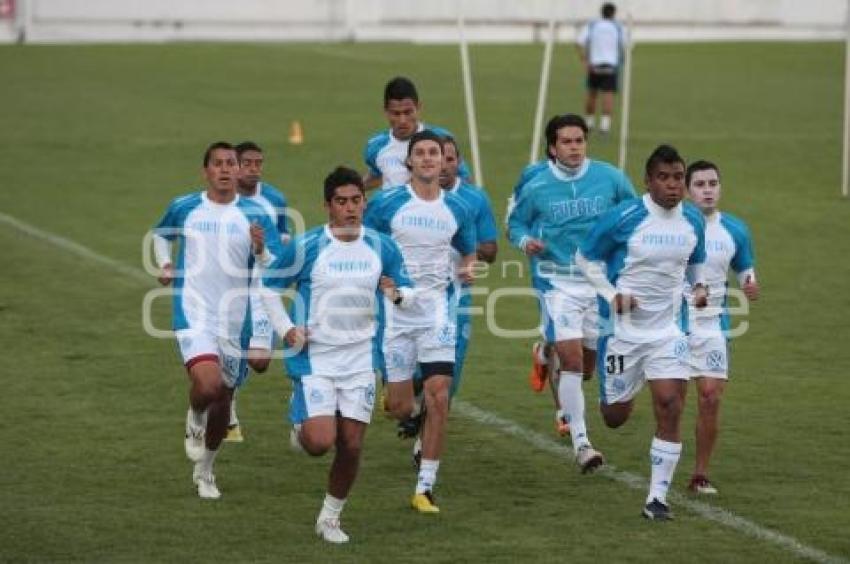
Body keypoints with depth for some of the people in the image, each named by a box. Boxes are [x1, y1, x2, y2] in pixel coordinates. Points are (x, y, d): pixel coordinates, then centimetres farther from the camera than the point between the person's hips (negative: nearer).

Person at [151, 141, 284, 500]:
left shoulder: (254, 215, -1)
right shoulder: (184, 208, 1)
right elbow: (161, 235, 23)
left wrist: (261, 249, -25)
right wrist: (164, 264, 5)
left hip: (236, 321, 2)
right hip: (193, 313, -2)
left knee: (223, 399, 13)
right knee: (208, 384, -27)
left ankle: (204, 470, 36)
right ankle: (195, 418, 9)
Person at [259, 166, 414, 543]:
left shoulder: (381, 247, 1)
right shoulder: (307, 246, -8)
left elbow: (408, 292, 11)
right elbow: (268, 287, 2)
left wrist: (397, 294, -13)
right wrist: (285, 329, -9)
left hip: (360, 359, 3)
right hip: (314, 356, -3)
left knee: (351, 446, 2)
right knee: (321, 442, -16)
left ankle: (330, 518, 20)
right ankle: (299, 425, 22)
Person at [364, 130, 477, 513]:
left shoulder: (457, 209, 6)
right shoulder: (387, 204, -4)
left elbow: (468, 252, 21)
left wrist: (467, 270, -1)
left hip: (436, 310, 1)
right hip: (394, 312, -1)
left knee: (438, 396, -13)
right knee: (400, 408, -2)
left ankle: (425, 488, -6)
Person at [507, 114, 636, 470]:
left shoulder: (610, 179, -1)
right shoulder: (536, 188, -4)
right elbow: (515, 223, 8)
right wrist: (525, 241, -13)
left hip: (601, 279, 3)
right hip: (557, 281, -3)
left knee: (588, 361, 10)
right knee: (571, 359, -15)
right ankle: (580, 441, -11)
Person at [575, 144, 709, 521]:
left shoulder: (692, 221, 1)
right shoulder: (624, 218, -14)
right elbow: (585, 258, -3)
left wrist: (699, 285, -1)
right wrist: (612, 295, -16)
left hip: (668, 330, 3)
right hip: (623, 328, -3)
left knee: (670, 407, -13)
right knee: (615, 417, 6)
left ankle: (657, 497, -6)